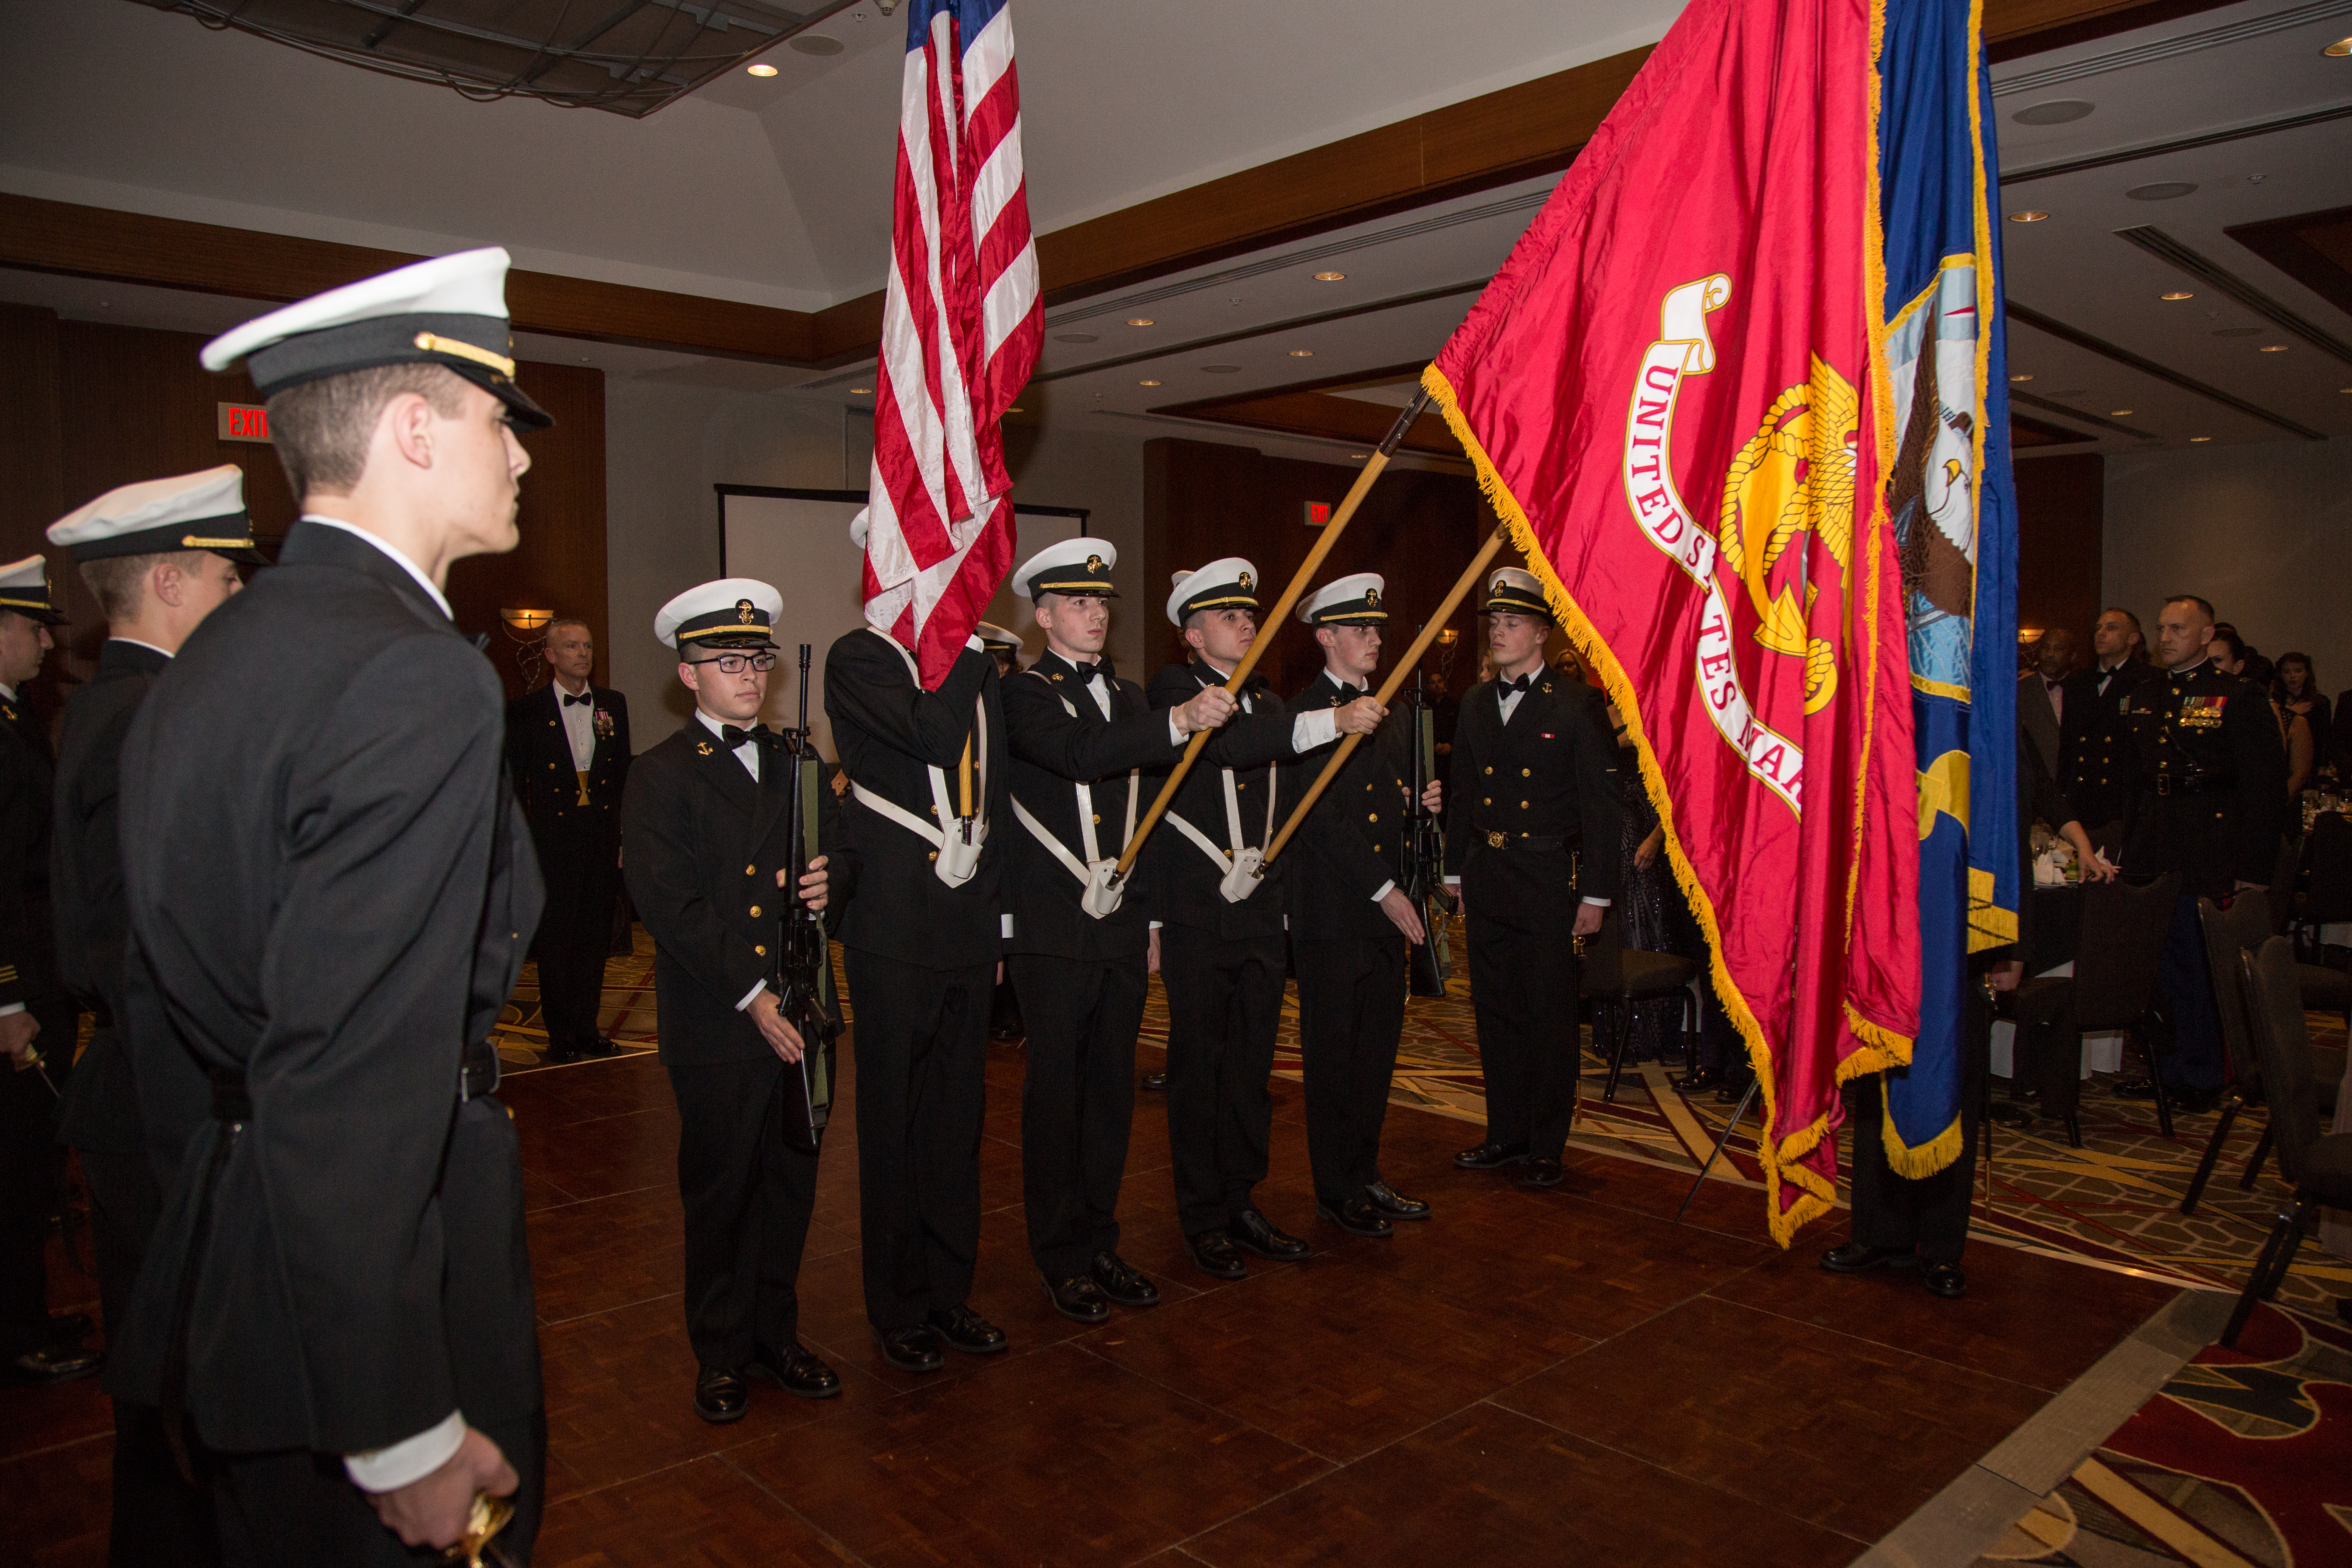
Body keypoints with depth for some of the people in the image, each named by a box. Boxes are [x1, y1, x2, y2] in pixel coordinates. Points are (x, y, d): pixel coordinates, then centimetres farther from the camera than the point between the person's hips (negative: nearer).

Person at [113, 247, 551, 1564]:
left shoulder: (205, 664, 7)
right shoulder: (414, 679, -24)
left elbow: (167, 1006, 13)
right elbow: (356, 1085, -28)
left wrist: (213, 1262, 23)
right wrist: (405, 1433, -22)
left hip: (223, 1287, 9)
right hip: (374, 1305, -9)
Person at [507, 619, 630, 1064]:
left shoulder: (613, 704, 10)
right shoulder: (525, 711, 0)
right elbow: (513, 783, 0)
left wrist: (623, 829, 6)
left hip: (602, 839, 3)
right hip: (553, 840, -3)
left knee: (595, 936, 9)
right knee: (555, 939, 3)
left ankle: (586, 1027, 20)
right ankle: (561, 1035, 12)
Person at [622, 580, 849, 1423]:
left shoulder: (795, 764, 13)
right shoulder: (660, 776, -3)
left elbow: (845, 846, 20)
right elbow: (668, 904, -12)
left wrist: (833, 873, -6)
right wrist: (751, 996, -16)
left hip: (799, 1009, 5)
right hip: (715, 1021, -4)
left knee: (792, 1178, 12)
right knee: (721, 1187, 7)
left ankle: (775, 1334, 29)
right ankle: (722, 1353, 24)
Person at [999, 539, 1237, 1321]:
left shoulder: (1129, 696, 16)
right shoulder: (1024, 694, -5)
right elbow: (1080, 755, -26)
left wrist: (1153, 916, 17)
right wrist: (1179, 721, -37)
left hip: (1123, 927, 6)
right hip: (1053, 932, -6)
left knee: (1112, 1087, 12)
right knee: (1056, 1090, 2)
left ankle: (1100, 1241, 25)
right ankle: (1062, 1257, 15)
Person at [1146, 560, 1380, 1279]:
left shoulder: (1269, 703, 16)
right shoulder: (1173, 689, -5)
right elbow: (1228, 744, -25)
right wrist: (1329, 722, -31)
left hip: (1262, 918, 6)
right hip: (1197, 919, -6)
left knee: (1253, 1065, 12)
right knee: (1199, 1066, 2)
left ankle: (1242, 1201, 25)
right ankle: (1204, 1218, 14)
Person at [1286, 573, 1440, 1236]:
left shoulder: (1383, 711, 16)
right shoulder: (1304, 711, -10)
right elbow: (1323, 818, -16)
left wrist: (1418, 801, 3)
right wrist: (1384, 890, -17)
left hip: (1386, 908, 8)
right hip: (1332, 913, -8)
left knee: (1378, 1046, 13)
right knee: (1333, 1051, 2)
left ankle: (1365, 1175, 25)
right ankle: (1336, 1189, 13)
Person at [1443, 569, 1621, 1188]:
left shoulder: (1578, 705, -5)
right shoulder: (1476, 705, 11)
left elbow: (1603, 806, -7)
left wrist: (1596, 894, -9)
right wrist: (1456, 874, 13)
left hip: (1549, 878, -5)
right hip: (1487, 877, 5)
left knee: (1551, 1016, 2)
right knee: (1496, 1010, 11)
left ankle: (1547, 1146, 15)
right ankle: (1507, 1133, 25)